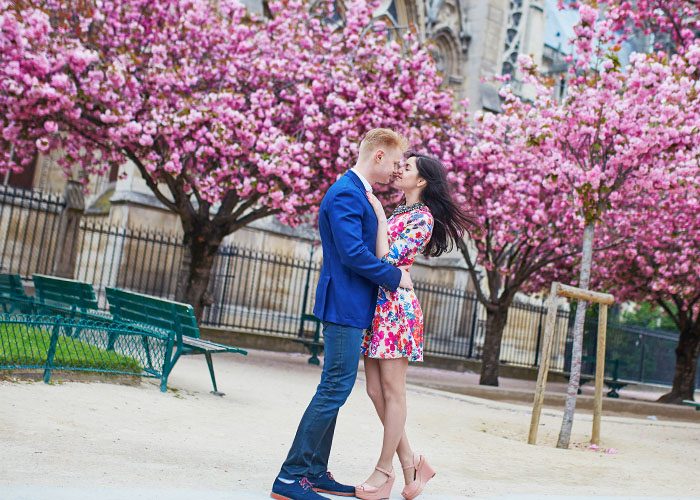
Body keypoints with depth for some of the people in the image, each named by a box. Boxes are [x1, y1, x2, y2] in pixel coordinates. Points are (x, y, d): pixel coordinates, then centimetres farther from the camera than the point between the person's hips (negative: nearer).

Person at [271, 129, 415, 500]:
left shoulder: (358, 193, 17)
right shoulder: (345, 194, -15)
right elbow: (353, 253, -23)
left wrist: (394, 272, 10)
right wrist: (395, 277, -12)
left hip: (349, 306, 11)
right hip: (345, 305, -11)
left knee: (335, 389, 13)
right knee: (335, 389, -9)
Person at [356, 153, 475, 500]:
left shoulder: (423, 218, -7)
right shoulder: (396, 213, 18)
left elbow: (388, 257, -17)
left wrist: (379, 216, -12)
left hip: (396, 306, -9)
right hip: (375, 305, 9)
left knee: (392, 390, -1)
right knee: (375, 390, 7)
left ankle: (385, 470, 7)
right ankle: (411, 463, 16)